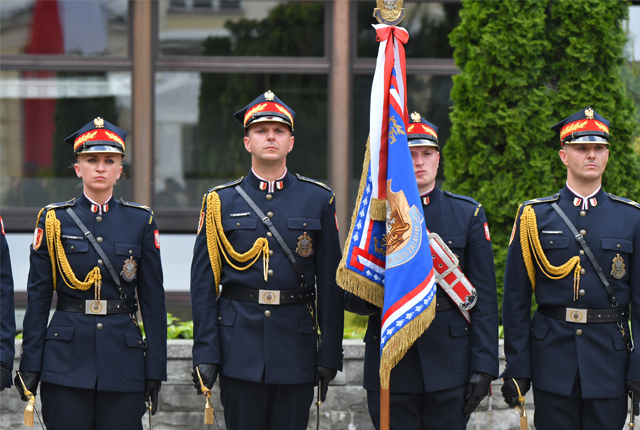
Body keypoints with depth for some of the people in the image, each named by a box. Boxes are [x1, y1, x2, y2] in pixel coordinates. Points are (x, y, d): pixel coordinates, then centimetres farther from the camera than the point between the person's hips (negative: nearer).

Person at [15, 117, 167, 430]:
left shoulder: (140, 221, 6)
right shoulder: (54, 220, 4)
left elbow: (153, 298, 6)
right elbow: (38, 297, 4)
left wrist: (155, 368, 2)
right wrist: (30, 365, -1)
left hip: (123, 360, 1)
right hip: (67, 358, -1)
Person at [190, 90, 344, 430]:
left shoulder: (319, 200, 8)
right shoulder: (221, 202, 6)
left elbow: (330, 283, 6)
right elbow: (203, 283, 4)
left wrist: (330, 352, 1)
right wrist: (206, 353, -3)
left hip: (296, 346, 1)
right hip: (240, 347, 0)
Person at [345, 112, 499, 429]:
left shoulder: (468, 214, 7)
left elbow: (484, 298, 4)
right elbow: (350, 295, 5)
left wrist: (484, 367, -3)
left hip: (450, 364, 0)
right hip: (389, 365, 0)